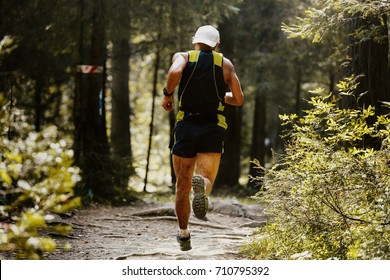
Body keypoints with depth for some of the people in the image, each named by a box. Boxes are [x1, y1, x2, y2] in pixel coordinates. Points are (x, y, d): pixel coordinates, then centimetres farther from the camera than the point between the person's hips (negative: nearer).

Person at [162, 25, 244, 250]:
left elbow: (175, 72, -19)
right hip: (214, 130, 0)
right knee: (205, 180, -6)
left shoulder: (183, 57, 5)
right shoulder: (226, 64, 10)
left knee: (183, 185, 14)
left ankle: (184, 232, 20)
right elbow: (239, 99, 10)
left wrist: (168, 94, -3)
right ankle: (202, 183, -43)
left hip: (186, 125, 0)